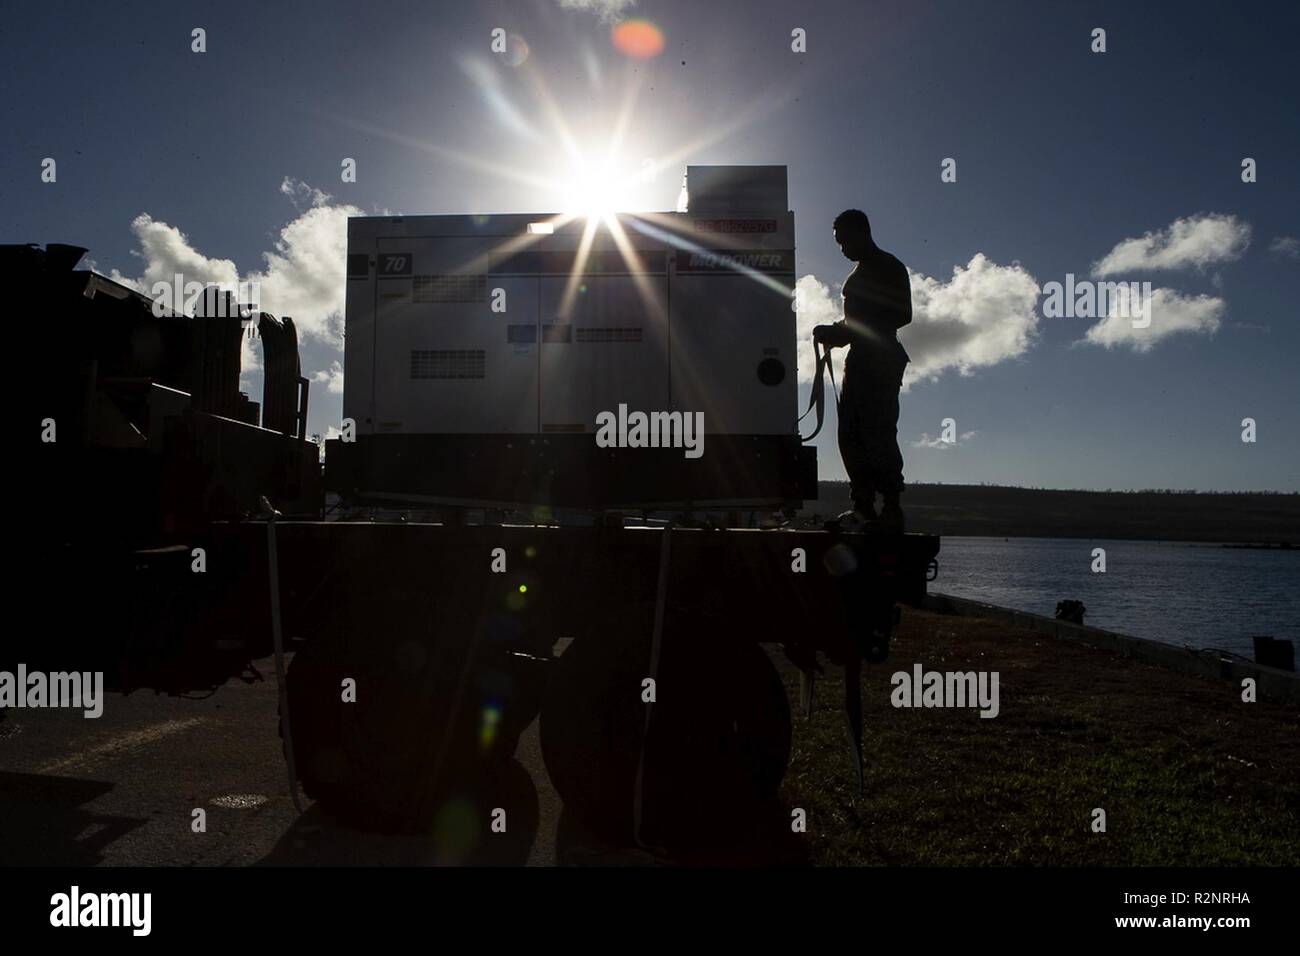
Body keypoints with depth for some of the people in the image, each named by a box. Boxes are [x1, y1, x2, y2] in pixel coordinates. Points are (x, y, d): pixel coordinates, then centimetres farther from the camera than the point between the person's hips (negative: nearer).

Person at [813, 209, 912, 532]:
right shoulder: (861, 272, 23)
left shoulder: (889, 268, -4)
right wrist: (835, 332, 9)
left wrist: (843, 333, -16)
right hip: (860, 361, 9)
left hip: (881, 361, -9)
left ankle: (892, 510, -10)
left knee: (878, 435, -13)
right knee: (851, 435, 5)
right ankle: (863, 508, 8)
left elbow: (902, 315, -13)